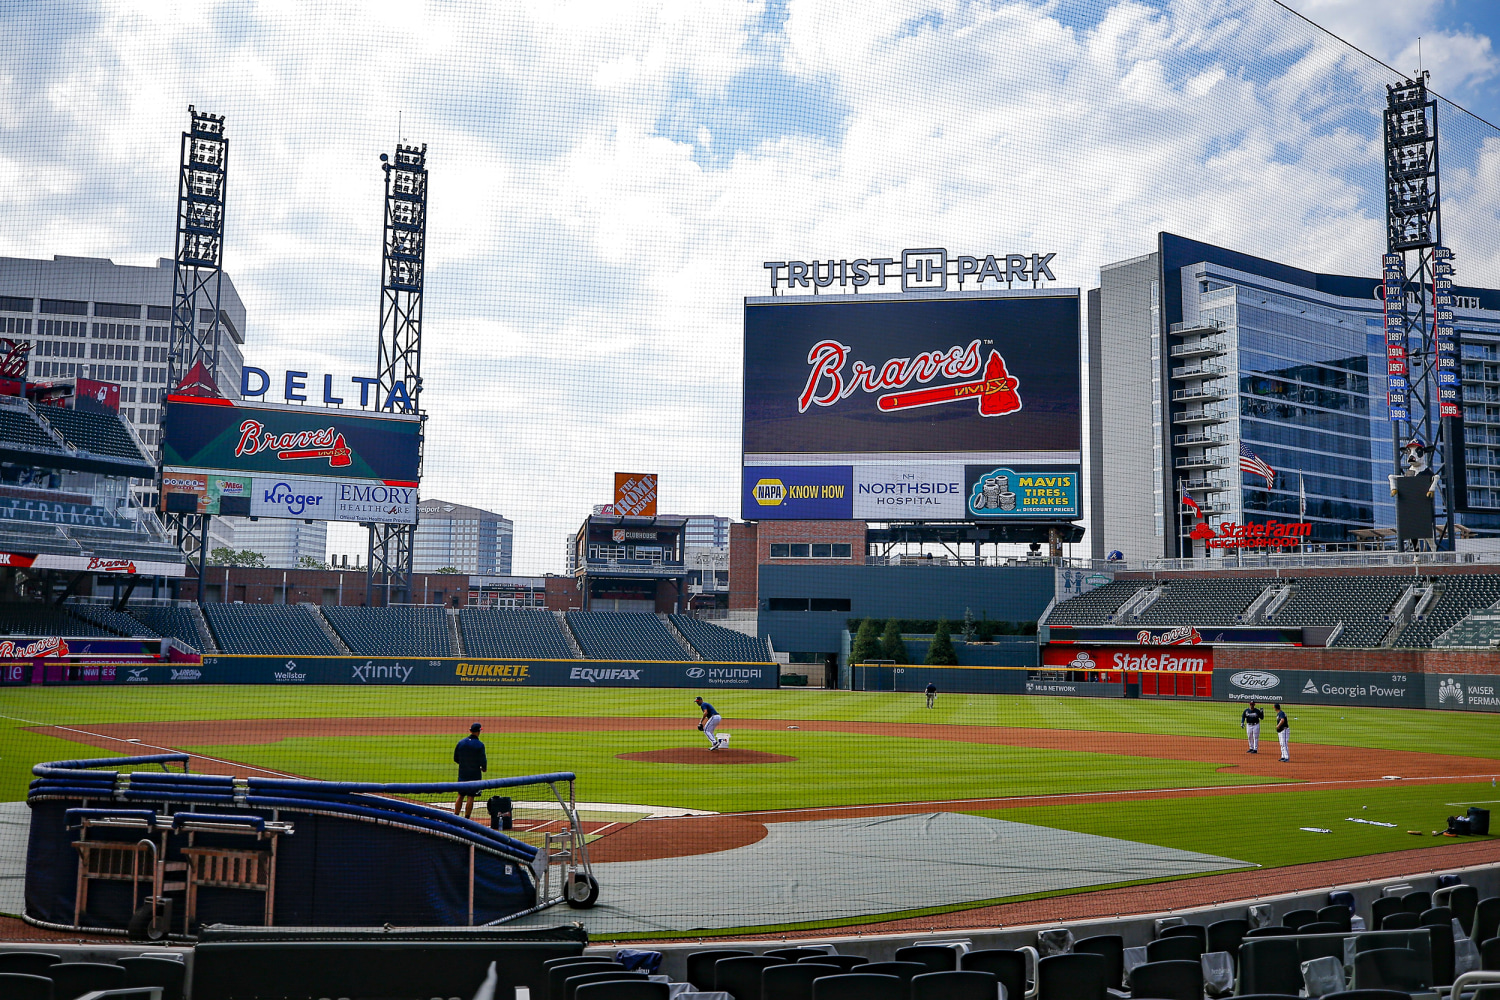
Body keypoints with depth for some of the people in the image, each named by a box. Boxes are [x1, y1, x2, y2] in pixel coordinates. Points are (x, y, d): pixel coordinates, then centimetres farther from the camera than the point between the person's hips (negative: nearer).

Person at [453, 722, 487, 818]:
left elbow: (455, 758, 7)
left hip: (462, 773, 4)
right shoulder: (480, 744, -11)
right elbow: (483, 760, -12)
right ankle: (466, 819, 1)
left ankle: (455, 817, 12)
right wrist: (484, 768, 8)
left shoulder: (461, 742, 2)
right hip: (474, 774, -4)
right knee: (470, 796, 0)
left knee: (460, 795, 12)